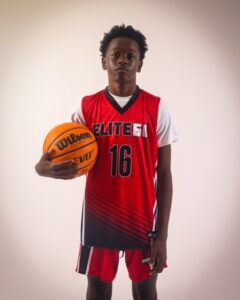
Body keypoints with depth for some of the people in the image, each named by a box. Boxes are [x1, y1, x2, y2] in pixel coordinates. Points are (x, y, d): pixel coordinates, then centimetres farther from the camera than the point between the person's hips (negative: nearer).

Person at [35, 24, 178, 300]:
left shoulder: (157, 109, -5)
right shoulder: (86, 107, -3)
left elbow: (163, 174, -4)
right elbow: (70, 161, 1)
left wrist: (161, 235, -6)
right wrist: (44, 168, -25)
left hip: (142, 217, 0)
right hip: (99, 216, 1)